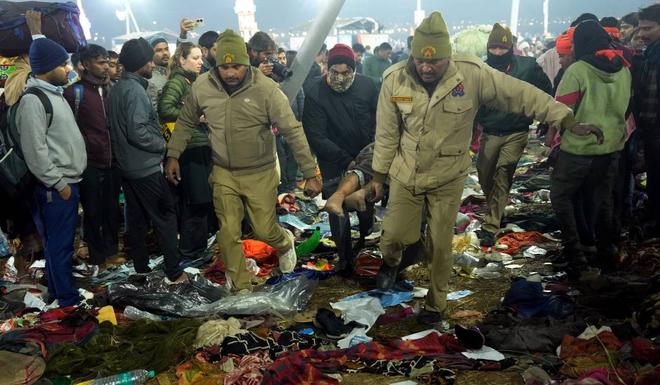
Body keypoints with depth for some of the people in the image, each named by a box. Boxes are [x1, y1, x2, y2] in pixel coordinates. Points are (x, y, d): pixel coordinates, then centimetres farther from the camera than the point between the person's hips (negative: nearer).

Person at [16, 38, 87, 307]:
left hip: (68, 182, 9)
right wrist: (59, 184, -16)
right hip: (55, 187, -9)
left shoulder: (55, 94, 14)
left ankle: (57, 289, 31)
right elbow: (35, 151, -21)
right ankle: (68, 299, 9)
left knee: (62, 241, 18)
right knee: (59, 244, 0)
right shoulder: (33, 101, -17)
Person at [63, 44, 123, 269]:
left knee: (112, 208, 12)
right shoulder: (75, 92, -6)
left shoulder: (111, 89, 11)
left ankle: (111, 251, 26)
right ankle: (97, 257, 18)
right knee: (93, 211, 6)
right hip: (89, 164, -5)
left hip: (112, 161, 5)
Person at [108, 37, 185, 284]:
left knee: (137, 217, 14)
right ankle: (174, 272, 0)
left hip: (126, 165, 9)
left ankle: (141, 267, 21)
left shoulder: (117, 88, 11)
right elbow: (138, 132, -24)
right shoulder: (135, 89, -18)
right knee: (165, 216, -3)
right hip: (145, 166, -9)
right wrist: (163, 144, -10)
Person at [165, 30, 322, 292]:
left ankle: (285, 243, 43)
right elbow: (186, 122, 9)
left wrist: (311, 174, -18)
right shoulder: (202, 87, -9)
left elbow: (293, 131, -17)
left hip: (260, 174, -2)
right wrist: (173, 155, 7)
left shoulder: (266, 89, -19)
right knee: (229, 234, 2)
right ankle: (241, 289, 22)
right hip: (223, 174, 3)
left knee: (264, 231, 5)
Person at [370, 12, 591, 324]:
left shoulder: (473, 74, -20)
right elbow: (386, 133, -4)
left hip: (447, 178, -1)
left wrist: (570, 122, -13)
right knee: (395, 235, 7)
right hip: (405, 175, 1)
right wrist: (378, 175, 3)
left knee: (440, 245, 9)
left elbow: (524, 96, -13)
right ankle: (391, 262, 45)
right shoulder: (395, 79, -15)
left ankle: (436, 302, 33)